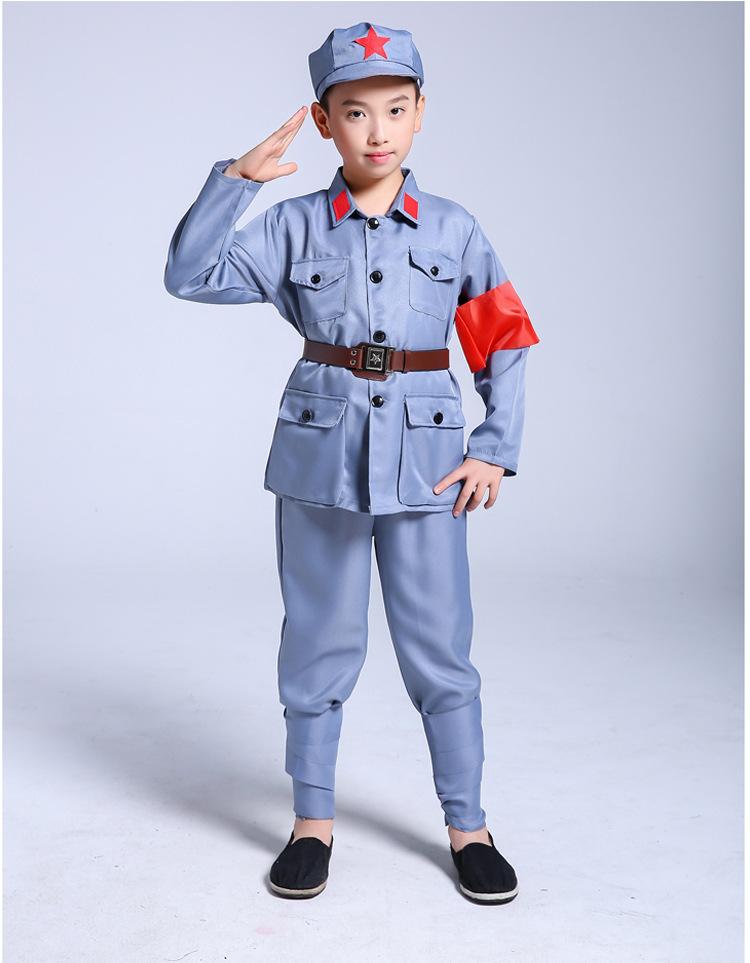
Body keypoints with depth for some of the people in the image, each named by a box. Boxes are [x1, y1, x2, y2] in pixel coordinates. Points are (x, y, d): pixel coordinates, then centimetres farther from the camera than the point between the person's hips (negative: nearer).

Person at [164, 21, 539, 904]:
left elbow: (506, 342, 8)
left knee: (439, 647, 5)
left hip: (423, 456, 0)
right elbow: (189, 275, -4)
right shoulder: (295, 227, 3)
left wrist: (495, 451, 2)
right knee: (320, 642, 10)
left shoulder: (453, 229, 4)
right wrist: (234, 179, -12)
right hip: (321, 450, 1)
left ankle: (467, 825, 22)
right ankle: (313, 821, 26)